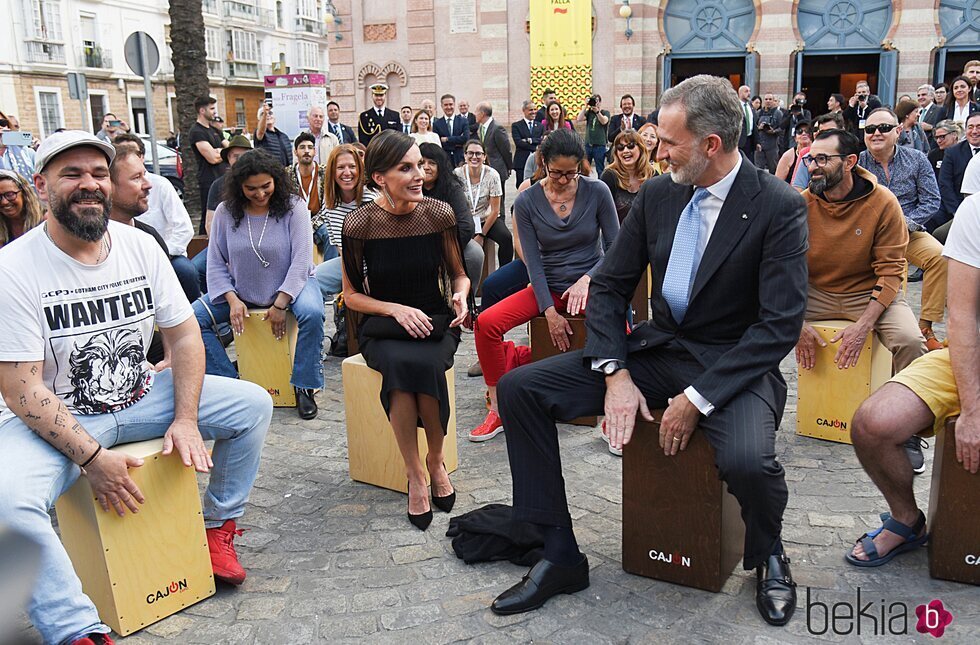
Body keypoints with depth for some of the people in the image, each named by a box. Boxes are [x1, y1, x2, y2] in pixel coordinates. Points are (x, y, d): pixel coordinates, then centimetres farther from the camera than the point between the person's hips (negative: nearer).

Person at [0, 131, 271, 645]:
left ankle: (219, 525, 10)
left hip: (140, 396, 5)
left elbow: (183, 333, 0)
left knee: (253, 405, -6)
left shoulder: (139, 246, -3)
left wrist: (185, 419, -11)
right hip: (53, 418, -4)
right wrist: (91, 458, -25)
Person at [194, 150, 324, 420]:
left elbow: (301, 260, -16)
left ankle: (304, 386, -17)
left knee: (312, 313, -34)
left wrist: (280, 305, -22)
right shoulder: (225, 212, -5)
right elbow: (216, 263, -2)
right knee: (194, 317, -15)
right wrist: (233, 300, -17)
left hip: (291, 285, -3)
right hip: (240, 291, 3)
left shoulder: (293, 208, -12)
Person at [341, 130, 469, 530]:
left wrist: (460, 294, -13)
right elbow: (351, 295, 1)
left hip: (435, 323, 1)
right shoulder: (359, 224, -7)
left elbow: (457, 274, 10)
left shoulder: (439, 214, -3)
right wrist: (397, 309, -15)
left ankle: (436, 461, -10)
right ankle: (415, 474, -20)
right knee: (402, 364, -36)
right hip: (382, 327, -1)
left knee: (425, 364, -34)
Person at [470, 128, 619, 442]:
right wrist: (550, 311, -14)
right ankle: (499, 411, -5)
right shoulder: (526, 201, -2)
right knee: (486, 322, -20)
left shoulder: (597, 191, -4)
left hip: (590, 284, -2)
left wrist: (587, 279, -19)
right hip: (548, 287, 2)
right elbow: (533, 261, -5)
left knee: (618, 324, -35)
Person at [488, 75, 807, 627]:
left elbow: (781, 324, -17)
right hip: (658, 348, 5)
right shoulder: (657, 194, 3)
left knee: (747, 460, -37)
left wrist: (698, 397, -23)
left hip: (733, 364, -5)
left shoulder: (780, 207, -12)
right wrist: (615, 373, -10)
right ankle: (560, 557, 1)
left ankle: (767, 556, 4)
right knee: (519, 388, -8)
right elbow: (610, 285, 5)